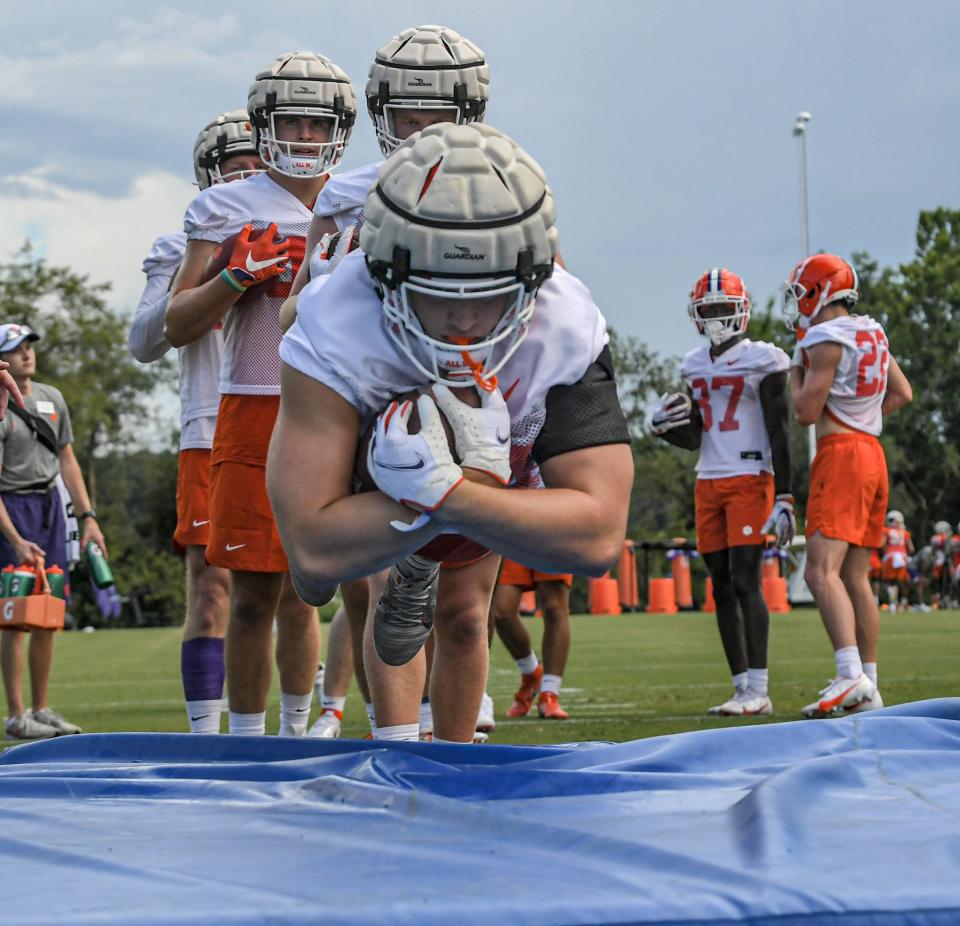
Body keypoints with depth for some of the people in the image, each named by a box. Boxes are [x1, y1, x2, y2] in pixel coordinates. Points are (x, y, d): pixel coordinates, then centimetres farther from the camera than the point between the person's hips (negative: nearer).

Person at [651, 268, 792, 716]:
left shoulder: (762, 361, -6)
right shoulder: (696, 366, 14)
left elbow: (779, 434, -8)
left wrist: (783, 497, -13)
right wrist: (664, 426, -1)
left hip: (750, 480, -7)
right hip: (709, 483, 7)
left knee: (745, 581, -13)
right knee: (722, 586, 5)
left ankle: (758, 690, -13)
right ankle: (743, 689, 10)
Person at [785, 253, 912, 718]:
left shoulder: (826, 339, -10)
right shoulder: (872, 334, 16)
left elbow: (806, 412, -12)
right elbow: (903, 393, 26)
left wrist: (796, 370, 4)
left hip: (840, 454, -9)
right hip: (873, 451, 9)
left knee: (822, 571, -17)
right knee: (855, 577, 11)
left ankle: (850, 676, -31)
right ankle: (868, 688, 11)